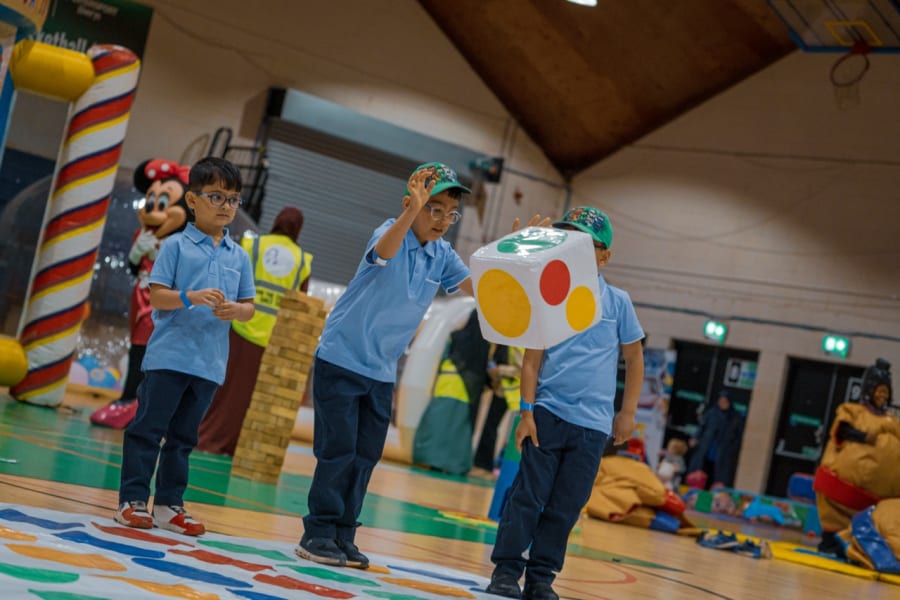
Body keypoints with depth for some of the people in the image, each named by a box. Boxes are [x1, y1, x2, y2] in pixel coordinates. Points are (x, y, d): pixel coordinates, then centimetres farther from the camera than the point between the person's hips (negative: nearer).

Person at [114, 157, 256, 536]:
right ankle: (132, 501, 7)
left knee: (183, 437, 12)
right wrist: (190, 297, -25)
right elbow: (156, 295, -7)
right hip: (168, 356, -4)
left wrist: (236, 310, -12)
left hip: (209, 363, 5)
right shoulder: (176, 246, -3)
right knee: (149, 429, 0)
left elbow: (249, 306, 10)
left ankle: (169, 505, 19)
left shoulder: (239, 257, 10)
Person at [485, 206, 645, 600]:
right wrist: (526, 411, -7)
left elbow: (633, 358, 10)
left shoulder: (618, 302, 3)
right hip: (547, 414, -1)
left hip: (592, 424, 1)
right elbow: (532, 358, 0)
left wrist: (628, 413, 5)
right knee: (528, 496, -3)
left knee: (565, 507, 5)